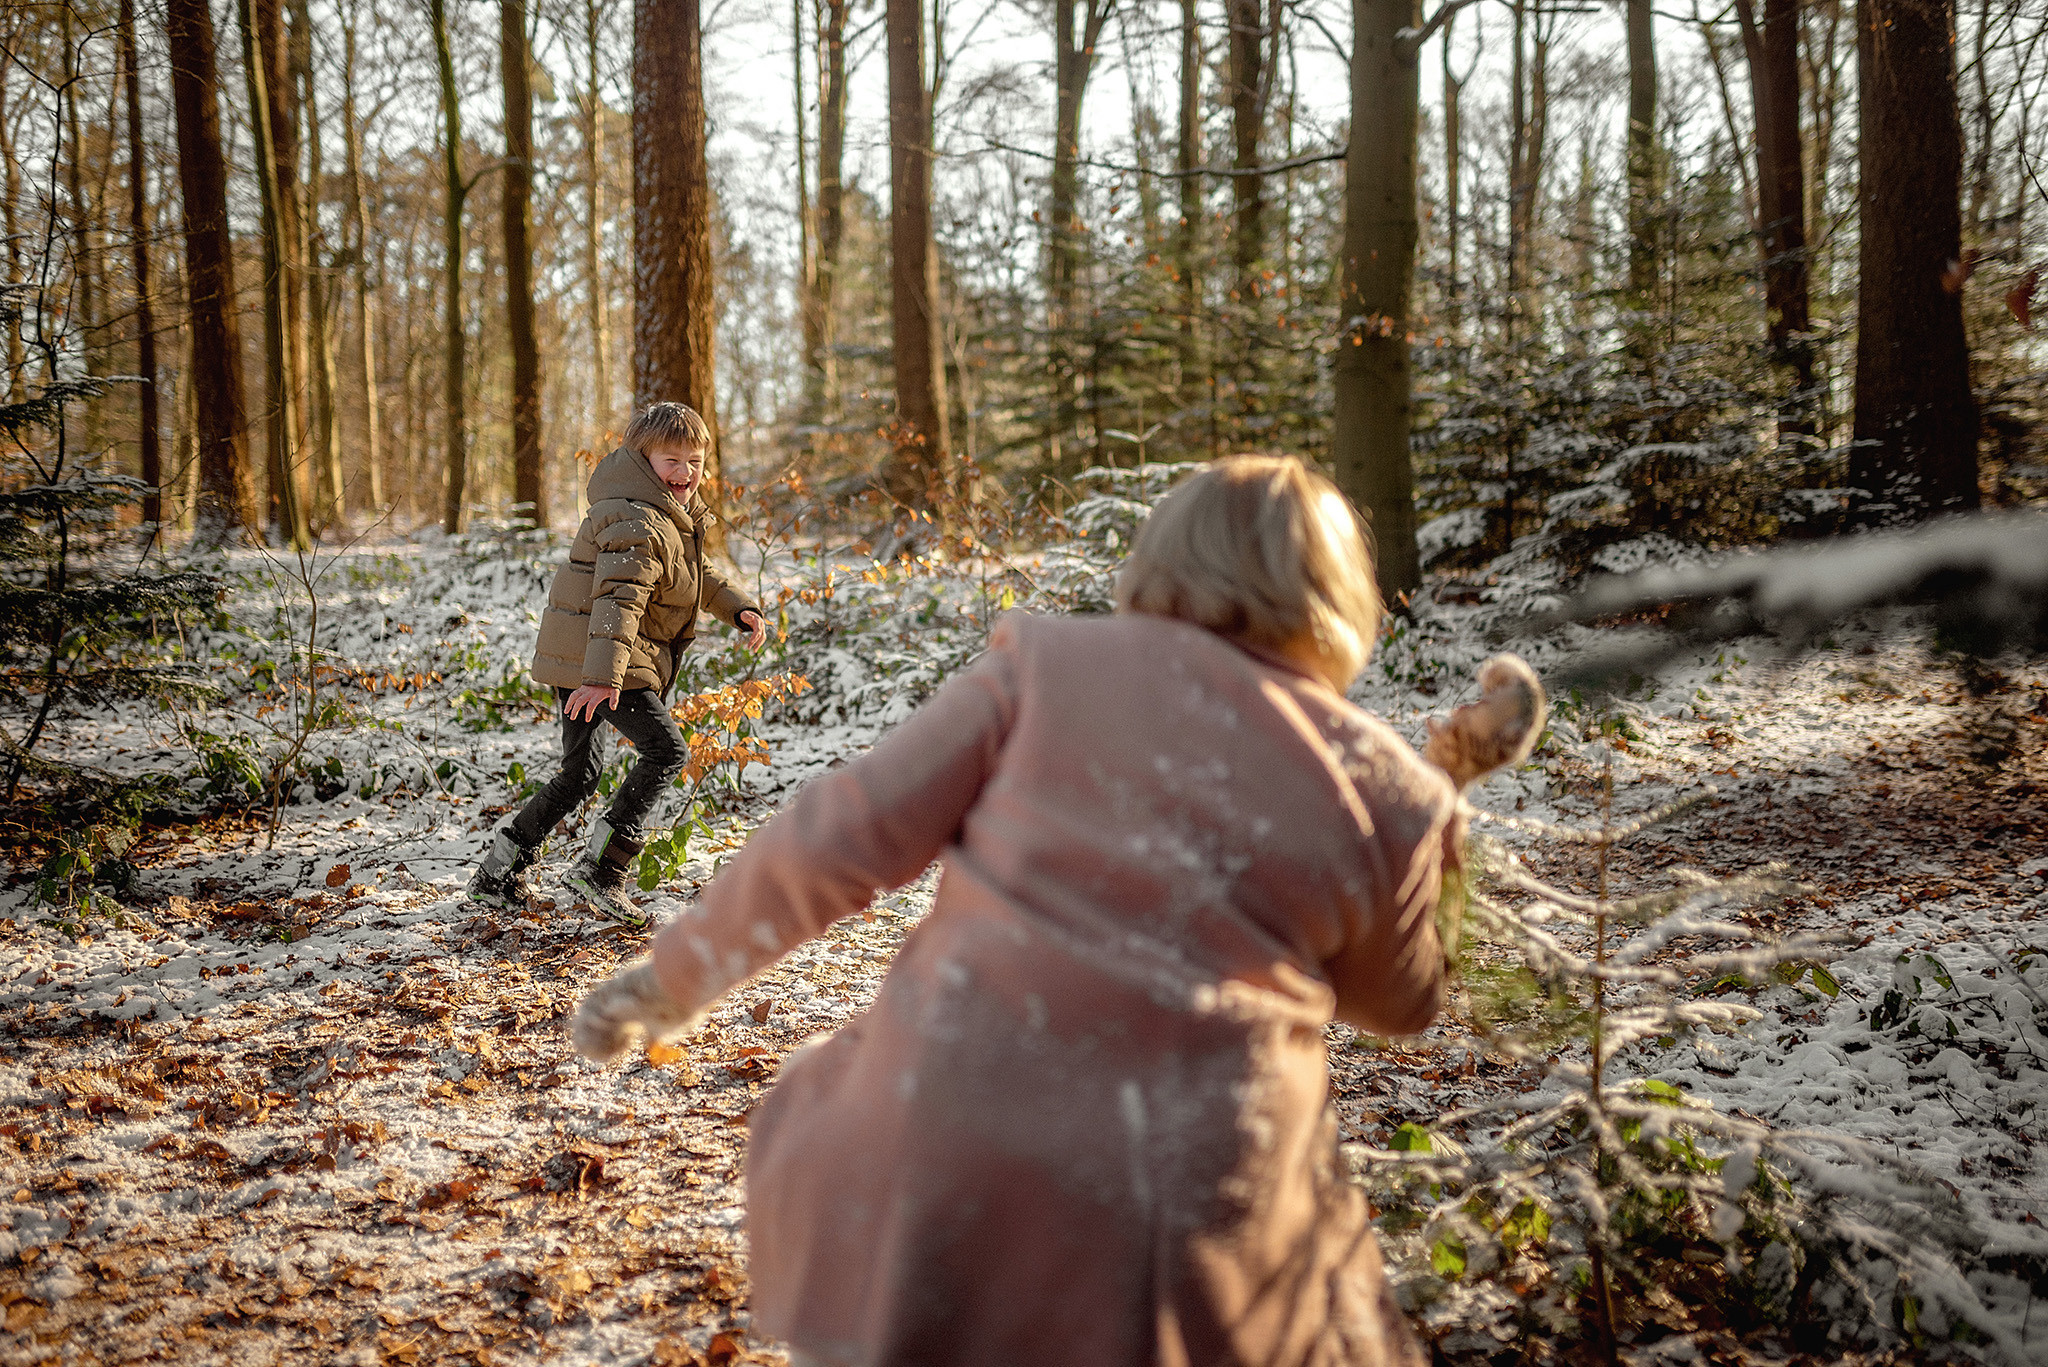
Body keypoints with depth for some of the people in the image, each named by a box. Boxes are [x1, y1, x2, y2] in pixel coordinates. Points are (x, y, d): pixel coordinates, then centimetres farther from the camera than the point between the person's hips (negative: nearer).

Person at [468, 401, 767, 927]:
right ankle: (599, 869, -12)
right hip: (592, 659, -11)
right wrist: (604, 676, -39)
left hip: (580, 661, 11)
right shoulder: (639, 522, -18)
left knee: (580, 773, 17)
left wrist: (738, 608, 20)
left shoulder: (675, 517, 17)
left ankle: (498, 873, 22)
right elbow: (619, 598, -30)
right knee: (666, 750, -12)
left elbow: (698, 575, 34)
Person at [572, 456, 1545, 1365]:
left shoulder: (1051, 663, 3)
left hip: (939, 1191, 0)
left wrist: (676, 975, 12)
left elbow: (843, 838, -1)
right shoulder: (1383, 791, 6)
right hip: (1186, 1243, 1)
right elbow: (1400, 1004, 22)